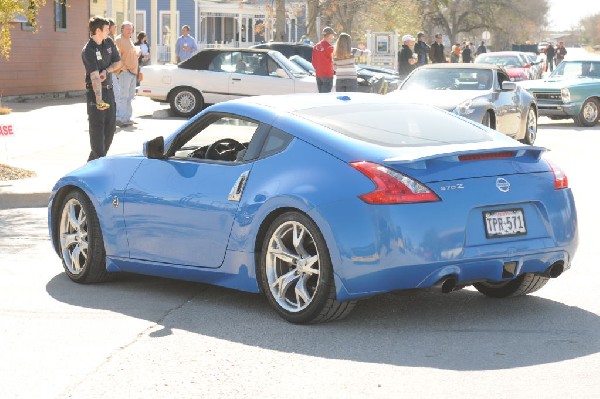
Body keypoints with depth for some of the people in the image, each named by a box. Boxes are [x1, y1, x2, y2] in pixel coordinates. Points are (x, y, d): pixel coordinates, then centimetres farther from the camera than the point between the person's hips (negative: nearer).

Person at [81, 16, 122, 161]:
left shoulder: (109, 43, 4)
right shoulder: (88, 50, -19)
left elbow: (118, 62, 9)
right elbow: (94, 76, -30)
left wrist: (106, 71, -13)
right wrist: (99, 99, -39)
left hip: (109, 89, 8)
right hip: (95, 91, -8)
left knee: (110, 126, 11)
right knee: (97, 126, -6)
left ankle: (95, 157, 22)